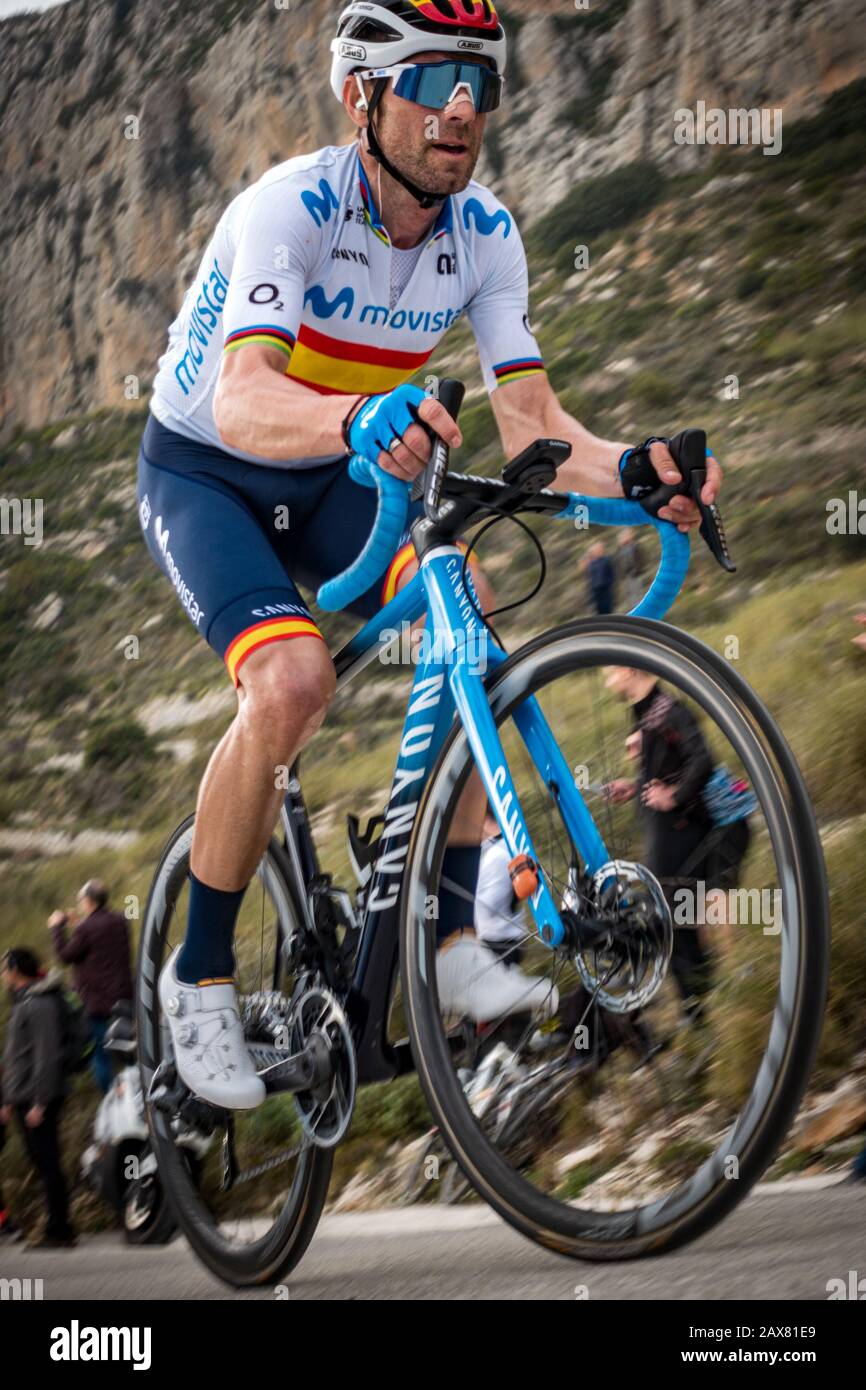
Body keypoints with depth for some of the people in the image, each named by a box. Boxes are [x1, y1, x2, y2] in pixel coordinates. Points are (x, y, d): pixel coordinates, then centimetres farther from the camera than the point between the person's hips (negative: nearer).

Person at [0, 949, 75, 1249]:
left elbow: (46, 1056, -19)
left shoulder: (39, 1004, -14)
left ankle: (59, 1230, -4)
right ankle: (56, 1230, 13)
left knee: (48, 1164, -7)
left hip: (39, 1098, -10)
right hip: (24, 1098, 10)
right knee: (43, 1164, 10)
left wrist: (39, 1103, -21)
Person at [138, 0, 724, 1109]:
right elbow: (242, 402, -45)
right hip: (203, 474, -5)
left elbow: (529, 419, -17)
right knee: (291, 681, -29)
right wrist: (363, 417, -66)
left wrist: (628, 469, -39)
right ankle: (200, 974, -10)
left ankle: (451, 936, -12)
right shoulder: (289, 208, -30)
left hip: (329, 478, 5)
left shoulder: (484, 235, -13)